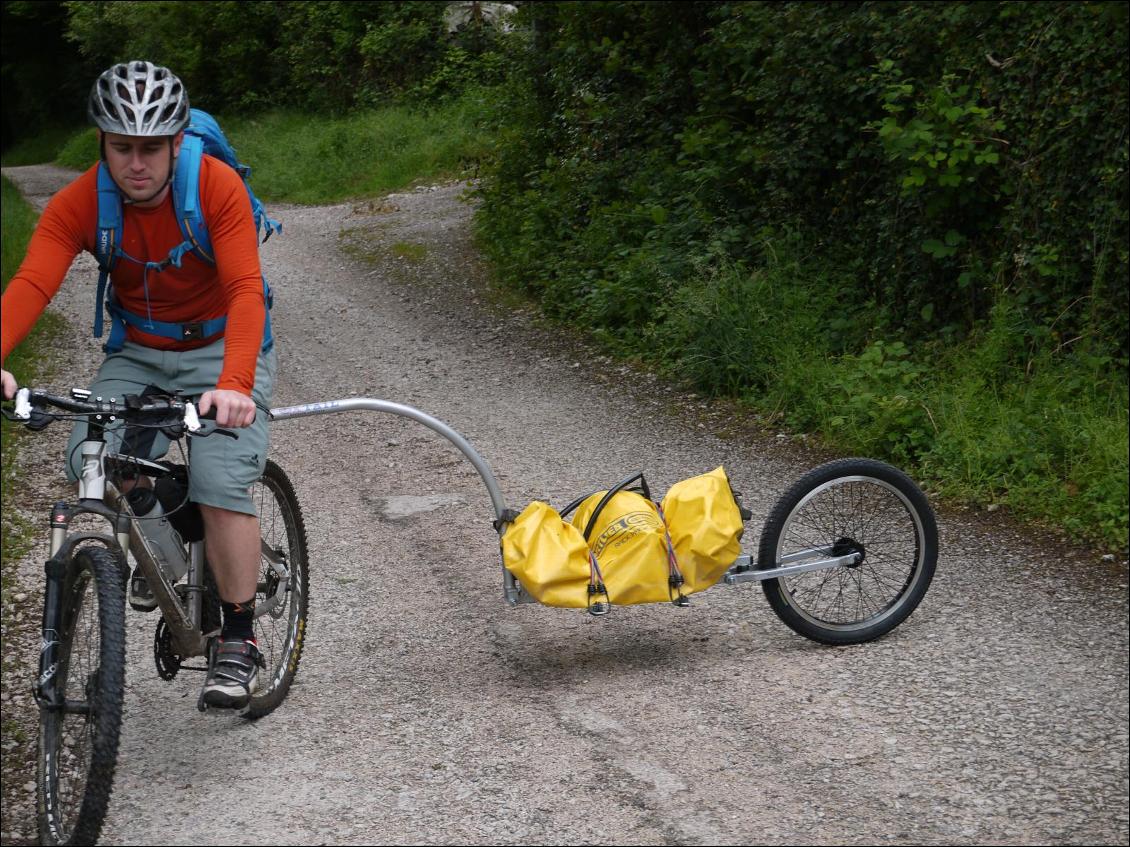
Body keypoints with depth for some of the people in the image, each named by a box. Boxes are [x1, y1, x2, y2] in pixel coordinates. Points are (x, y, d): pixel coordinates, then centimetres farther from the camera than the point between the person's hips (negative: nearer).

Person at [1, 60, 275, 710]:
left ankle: (240, 642, -5)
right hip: (138, 353, 3)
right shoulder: (79, 204, -14)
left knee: (221, 484, -22)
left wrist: (234, 384, -48)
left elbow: (246, 289, -31)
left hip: (221, 348, -3)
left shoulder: (218, 187, -22)